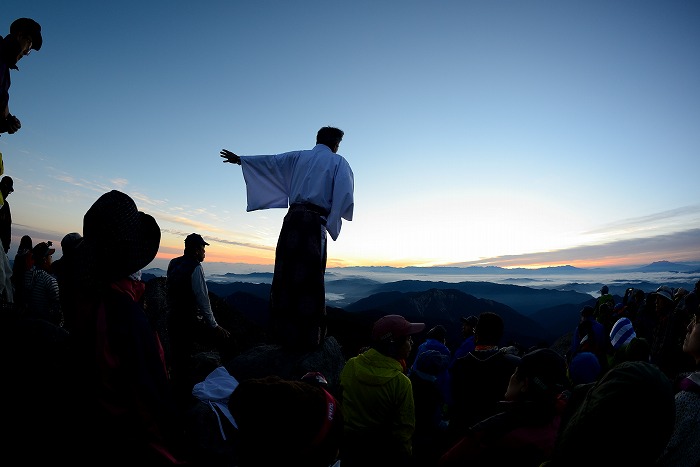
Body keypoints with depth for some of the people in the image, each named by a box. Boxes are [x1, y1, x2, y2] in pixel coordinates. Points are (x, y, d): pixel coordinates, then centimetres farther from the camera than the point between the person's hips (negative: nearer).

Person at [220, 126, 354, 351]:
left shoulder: (298, 157, 18)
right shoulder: (338, 162, 8)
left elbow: (268, 161, 26)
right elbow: (345, 198, -5)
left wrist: (240, 159, 40)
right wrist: (334, 215, 11)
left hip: (293, 218, 4)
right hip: (315, 222, -4)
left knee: (286, 274, 5)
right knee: (310, 278, -4)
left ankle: (283, 333, 10)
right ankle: (309, 337, -2)